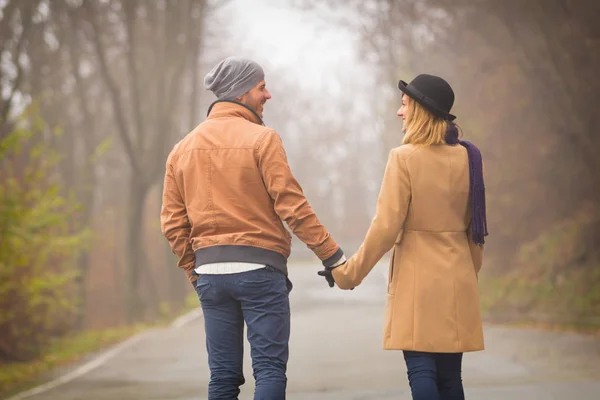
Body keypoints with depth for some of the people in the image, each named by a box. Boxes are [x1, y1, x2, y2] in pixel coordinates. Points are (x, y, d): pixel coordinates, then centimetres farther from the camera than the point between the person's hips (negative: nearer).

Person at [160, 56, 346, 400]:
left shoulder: (183, 149, 10)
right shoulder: (262, 139, -7)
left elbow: (173, 222, 9)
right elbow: (292, 206, -12)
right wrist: (332, 255, -7)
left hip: (210, 272, 6)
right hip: (259, 268, -5)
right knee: (270, 370, -3)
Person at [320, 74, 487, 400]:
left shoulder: (404, 158, -11)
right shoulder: (467, 158, 4)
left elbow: (386, 226, -12)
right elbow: (476, 226, 9)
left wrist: (349, 273, -3)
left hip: (416, 278, -5)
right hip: (457, 281, 5)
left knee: (421, 371, -4)